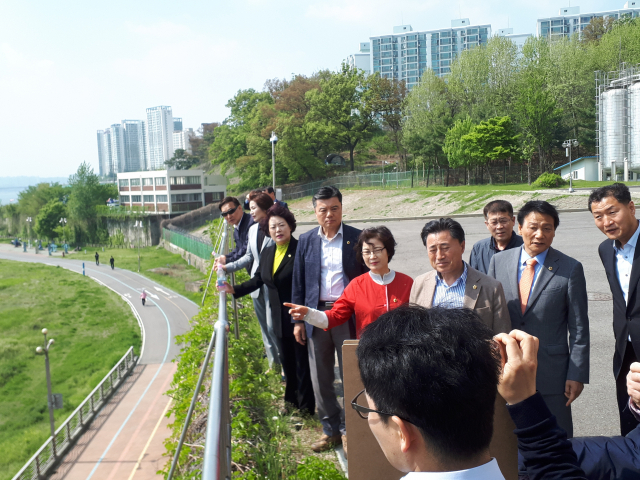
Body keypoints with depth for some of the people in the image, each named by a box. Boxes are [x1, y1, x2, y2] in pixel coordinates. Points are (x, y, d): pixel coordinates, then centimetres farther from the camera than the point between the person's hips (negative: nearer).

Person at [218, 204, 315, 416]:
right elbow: (258, 280, 16)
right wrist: (234, 289, 8)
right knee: (287, 359, 18)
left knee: (302, 360, 5)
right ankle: (291, 399, 35)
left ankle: (306, 405, 20)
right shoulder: (267, 252, 7)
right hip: (280, 317, 7)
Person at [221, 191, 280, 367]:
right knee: (265, 327, 13)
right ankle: (273, 363, 25)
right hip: (257, 285, 7)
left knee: (272, 326, -6)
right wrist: (227, 267, 9)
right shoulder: (253, 229, 10)